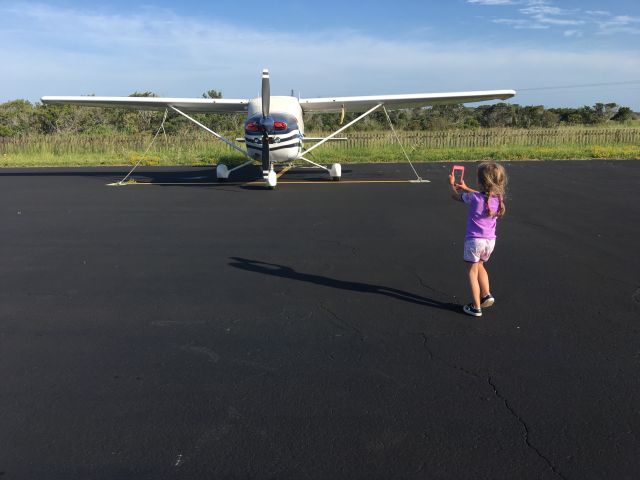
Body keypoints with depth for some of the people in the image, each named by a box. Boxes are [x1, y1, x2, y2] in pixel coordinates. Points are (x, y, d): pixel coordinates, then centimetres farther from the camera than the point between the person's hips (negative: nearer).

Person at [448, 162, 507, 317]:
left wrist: (452, 184, 21)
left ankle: (476, 307, 7)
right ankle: (486, 295, 26)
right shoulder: (498, 198, -2)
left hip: (474, 240, -5)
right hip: (490, 240, 5)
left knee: (472, 272, 6)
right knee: (480, 266, 28)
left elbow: (455, 195, 0)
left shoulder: (474, 198, -18)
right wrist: (465, 188, 31)